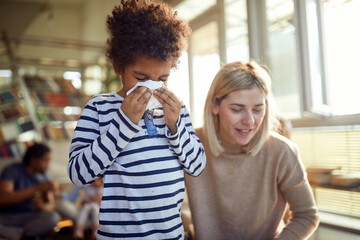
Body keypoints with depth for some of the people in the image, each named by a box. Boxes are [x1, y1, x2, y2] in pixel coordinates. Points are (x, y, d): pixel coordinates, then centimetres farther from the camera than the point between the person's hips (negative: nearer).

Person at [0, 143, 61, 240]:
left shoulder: (44, 177, 2)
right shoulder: (12, 171, -10)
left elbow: (51, 205, 1)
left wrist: (42, 207, -24)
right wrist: (37, 188, -30)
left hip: (29, 218, 3)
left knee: (54, 217, -28)